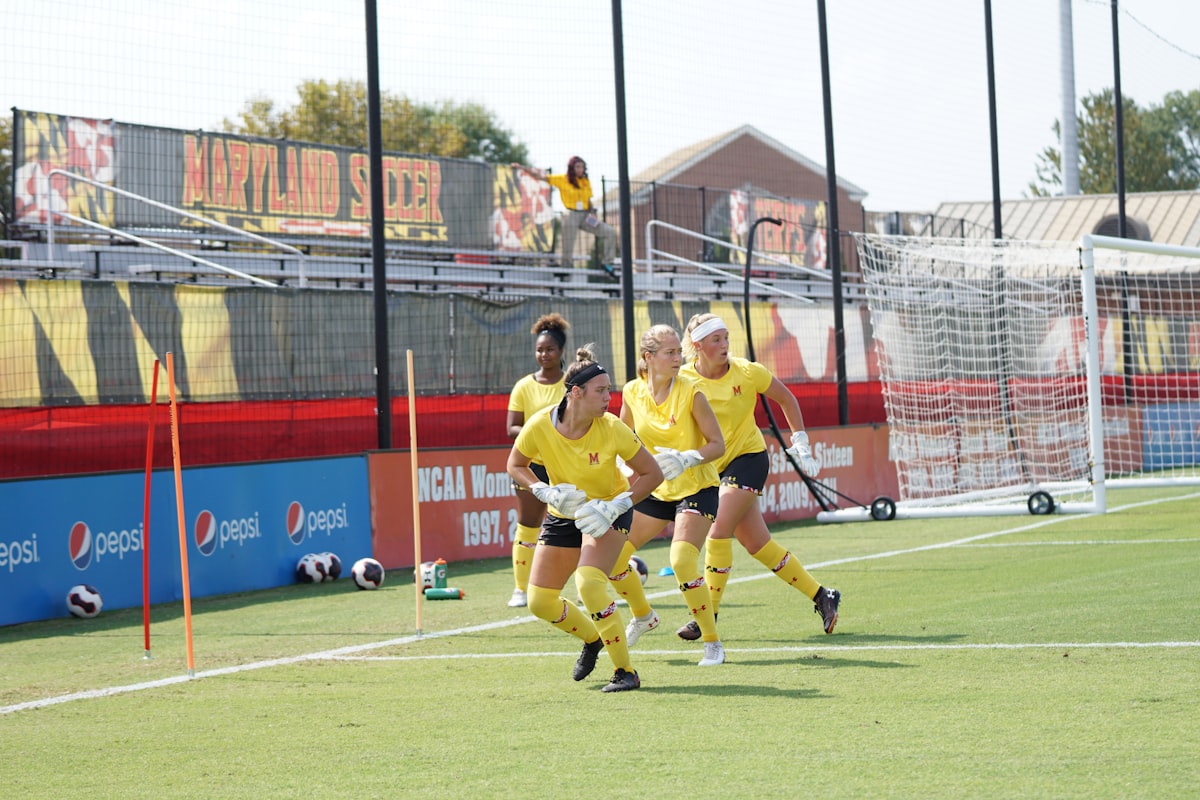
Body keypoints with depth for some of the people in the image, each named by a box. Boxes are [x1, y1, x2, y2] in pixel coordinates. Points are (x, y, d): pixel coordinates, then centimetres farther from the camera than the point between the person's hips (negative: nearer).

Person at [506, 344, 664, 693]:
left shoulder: (612, 429, -25)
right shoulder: (540, 426, -22)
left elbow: (652, 474, -16)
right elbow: (515, 465, -3)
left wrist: (613, 507, -26)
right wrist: (546, 492, -20)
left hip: (608, 511, -4)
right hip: (563, 514, 4)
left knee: (589, 582, -29)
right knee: (539, 602, 3)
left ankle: (625, 671, -17)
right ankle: (592, 638, 35)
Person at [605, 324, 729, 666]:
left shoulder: (690, 392, -17)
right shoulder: (633, 392, -5)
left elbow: (717, 444, -14)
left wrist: (686, 459, -30)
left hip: (696, 487, -6)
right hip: (655, 489, 6)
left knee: (682, 562, -25)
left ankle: (713, 643, -12)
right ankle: (643, 616, 34)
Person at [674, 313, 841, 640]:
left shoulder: (747, 372, -11)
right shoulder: (683, 380, -9)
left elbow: (786, 399, 5)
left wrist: (801, 444, 3)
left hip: (749, 457, -3)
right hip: (713, 467, 3)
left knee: (719, 533, -18)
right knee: (757, 544, 3)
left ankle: (708, 616, -8)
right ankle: (821, 596, 16)